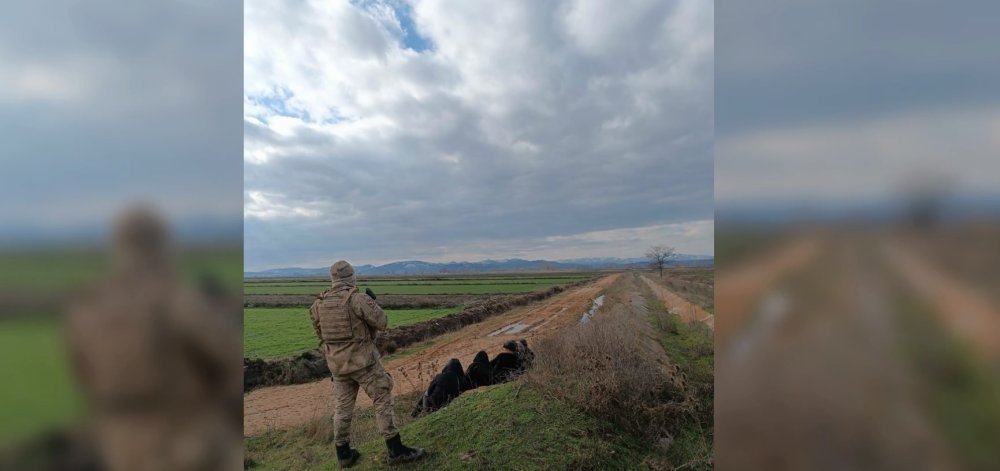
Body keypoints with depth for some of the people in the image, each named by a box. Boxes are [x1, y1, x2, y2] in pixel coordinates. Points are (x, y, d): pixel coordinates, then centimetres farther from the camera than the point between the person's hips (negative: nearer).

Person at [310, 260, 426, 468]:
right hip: (362, 360, -6)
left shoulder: (319, 304, 0)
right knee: (383, 400, 2)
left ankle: (344, 454, 25)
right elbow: (381, 322, -12)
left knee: (343, 406, 17)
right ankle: (396, 450, 4)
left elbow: (319, 333, 13)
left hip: (337, 362, 6)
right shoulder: (357, 299, -18)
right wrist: (370, 305, 5)